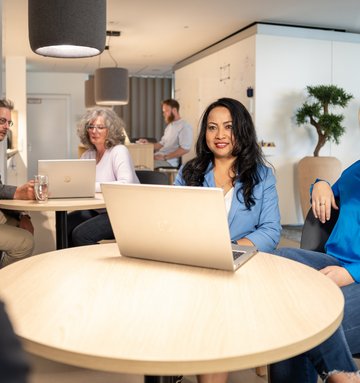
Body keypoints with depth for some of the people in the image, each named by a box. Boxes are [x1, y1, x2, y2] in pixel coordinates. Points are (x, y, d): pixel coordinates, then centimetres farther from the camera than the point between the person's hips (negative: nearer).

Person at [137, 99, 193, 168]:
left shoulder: (185, 126, -9)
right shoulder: (169, 126, 22)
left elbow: (185, 149, -20)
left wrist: (165, 157, -21)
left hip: (169, 161, -9)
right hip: (158, 157, 9)